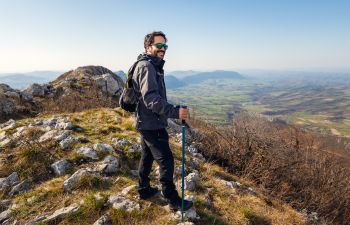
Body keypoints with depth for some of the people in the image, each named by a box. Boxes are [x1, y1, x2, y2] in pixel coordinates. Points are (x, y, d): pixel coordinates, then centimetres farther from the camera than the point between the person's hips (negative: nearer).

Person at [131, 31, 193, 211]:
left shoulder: (153, 66, 14)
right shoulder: (146, 66, -18)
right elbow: (151, 98, -30)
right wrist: (175, 112, -37)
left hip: (146, 122, 10)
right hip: (151, 124, -10)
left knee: (147, 156, 19)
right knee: (166, 160, -2)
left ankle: (144, 190, 34)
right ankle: (173, 200, 11)